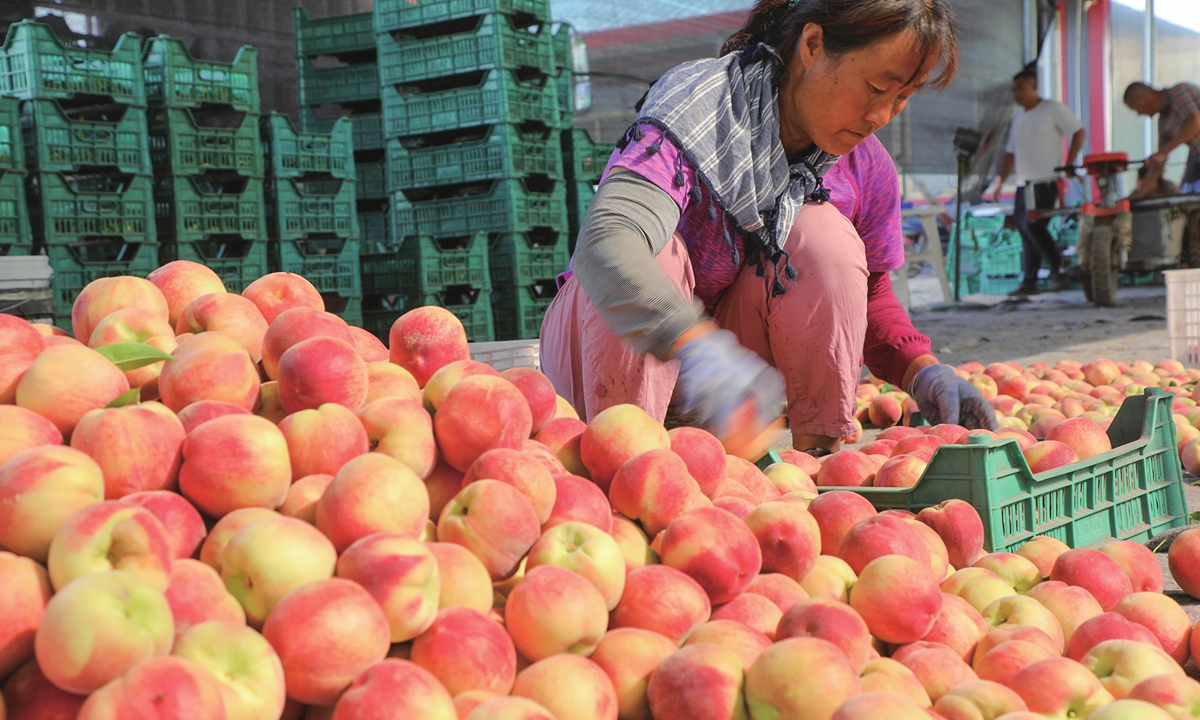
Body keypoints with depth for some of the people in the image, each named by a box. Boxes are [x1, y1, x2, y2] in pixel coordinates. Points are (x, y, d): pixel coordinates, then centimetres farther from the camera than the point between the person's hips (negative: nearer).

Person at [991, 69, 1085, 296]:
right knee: (1025, 230, 4)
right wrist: (1001, 180, 12)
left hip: (1045, 181, -7)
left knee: (1034, 227, -17)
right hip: (1023, 184, 7)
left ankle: (1059, 267, 0)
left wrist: (1067, 166, -10)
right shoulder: (1019, 118, 22)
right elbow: (1011, 153, 23)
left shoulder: (1053, 109, -1)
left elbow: (1079, 132, -3)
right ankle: (1029, 282, 8)